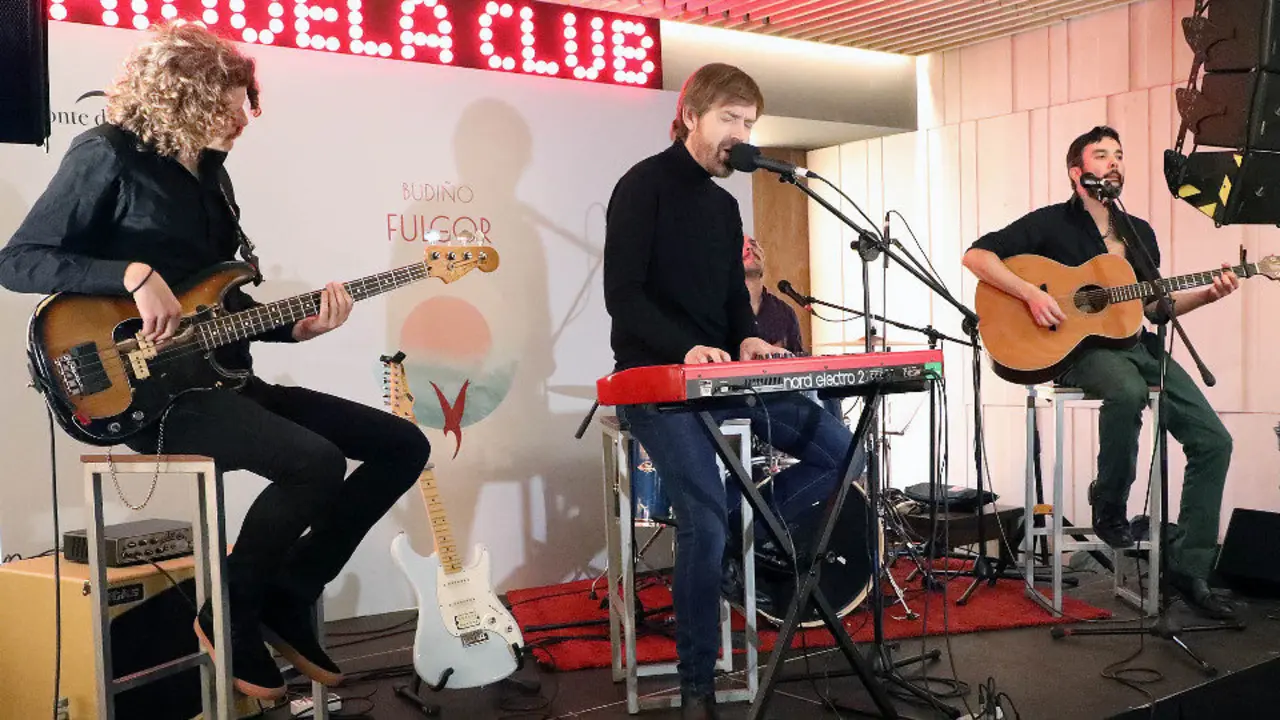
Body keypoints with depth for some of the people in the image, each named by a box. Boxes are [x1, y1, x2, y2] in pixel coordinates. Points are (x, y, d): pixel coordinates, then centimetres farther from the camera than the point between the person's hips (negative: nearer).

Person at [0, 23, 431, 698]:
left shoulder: (210, 173, 17)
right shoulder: (109, 155, -6)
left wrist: (295, 327, 3)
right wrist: (135, 274, -23)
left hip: (221, 377, 8)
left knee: (402, 444, 0)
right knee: (315, 463, -32)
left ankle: (288, 597, 7)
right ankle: (233, 613, -5)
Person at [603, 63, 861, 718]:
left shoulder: (723, 204, 18)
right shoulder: (643, 185, -6)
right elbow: (622, 293, -15)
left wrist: (745, 338, -4)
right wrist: (687, 348, -28)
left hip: (721, 374, 8)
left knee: (837, 449, -2)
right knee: (705, 517, -20)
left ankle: (739, 537, 7)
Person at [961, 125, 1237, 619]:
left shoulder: (1140, 233, 19)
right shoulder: (1052, 222, 0)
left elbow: (1154, 307, 22)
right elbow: (977, 255, -8)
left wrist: (1207, 295, 5)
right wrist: (1031, 293, -20)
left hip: (1139, 346, 6)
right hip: (1078, 349, -6)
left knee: (1213, 440, -9)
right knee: (1128, 391, -40)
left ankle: (1189, 568, 0)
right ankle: (1109, 509, -15)